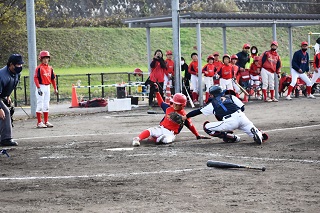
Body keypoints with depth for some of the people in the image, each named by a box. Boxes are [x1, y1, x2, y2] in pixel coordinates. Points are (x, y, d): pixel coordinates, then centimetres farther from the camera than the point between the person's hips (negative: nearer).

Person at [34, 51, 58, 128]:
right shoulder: (39, 68, -10)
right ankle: (39, 122, -2)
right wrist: (38, 88, -22)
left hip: (47, 87, 7)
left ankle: (46, 122, 17)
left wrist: (55, 88, 15)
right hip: (41, 87, -7)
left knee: (46, 105, 11)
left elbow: (53, 78, 16)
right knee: (40, 104, -5)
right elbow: (36, 78, -15)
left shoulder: (50, 68, 10)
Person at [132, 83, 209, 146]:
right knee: (150, 130, -29)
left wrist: (198, 136, 9)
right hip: (161, 128, 3)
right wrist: (157, 91, 26)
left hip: (170, 133, -3)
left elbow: (190, 126, 7)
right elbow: (161, 103, 27)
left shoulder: (183, 115, 1)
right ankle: (137, 139, -47)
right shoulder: (168, 108, 12)